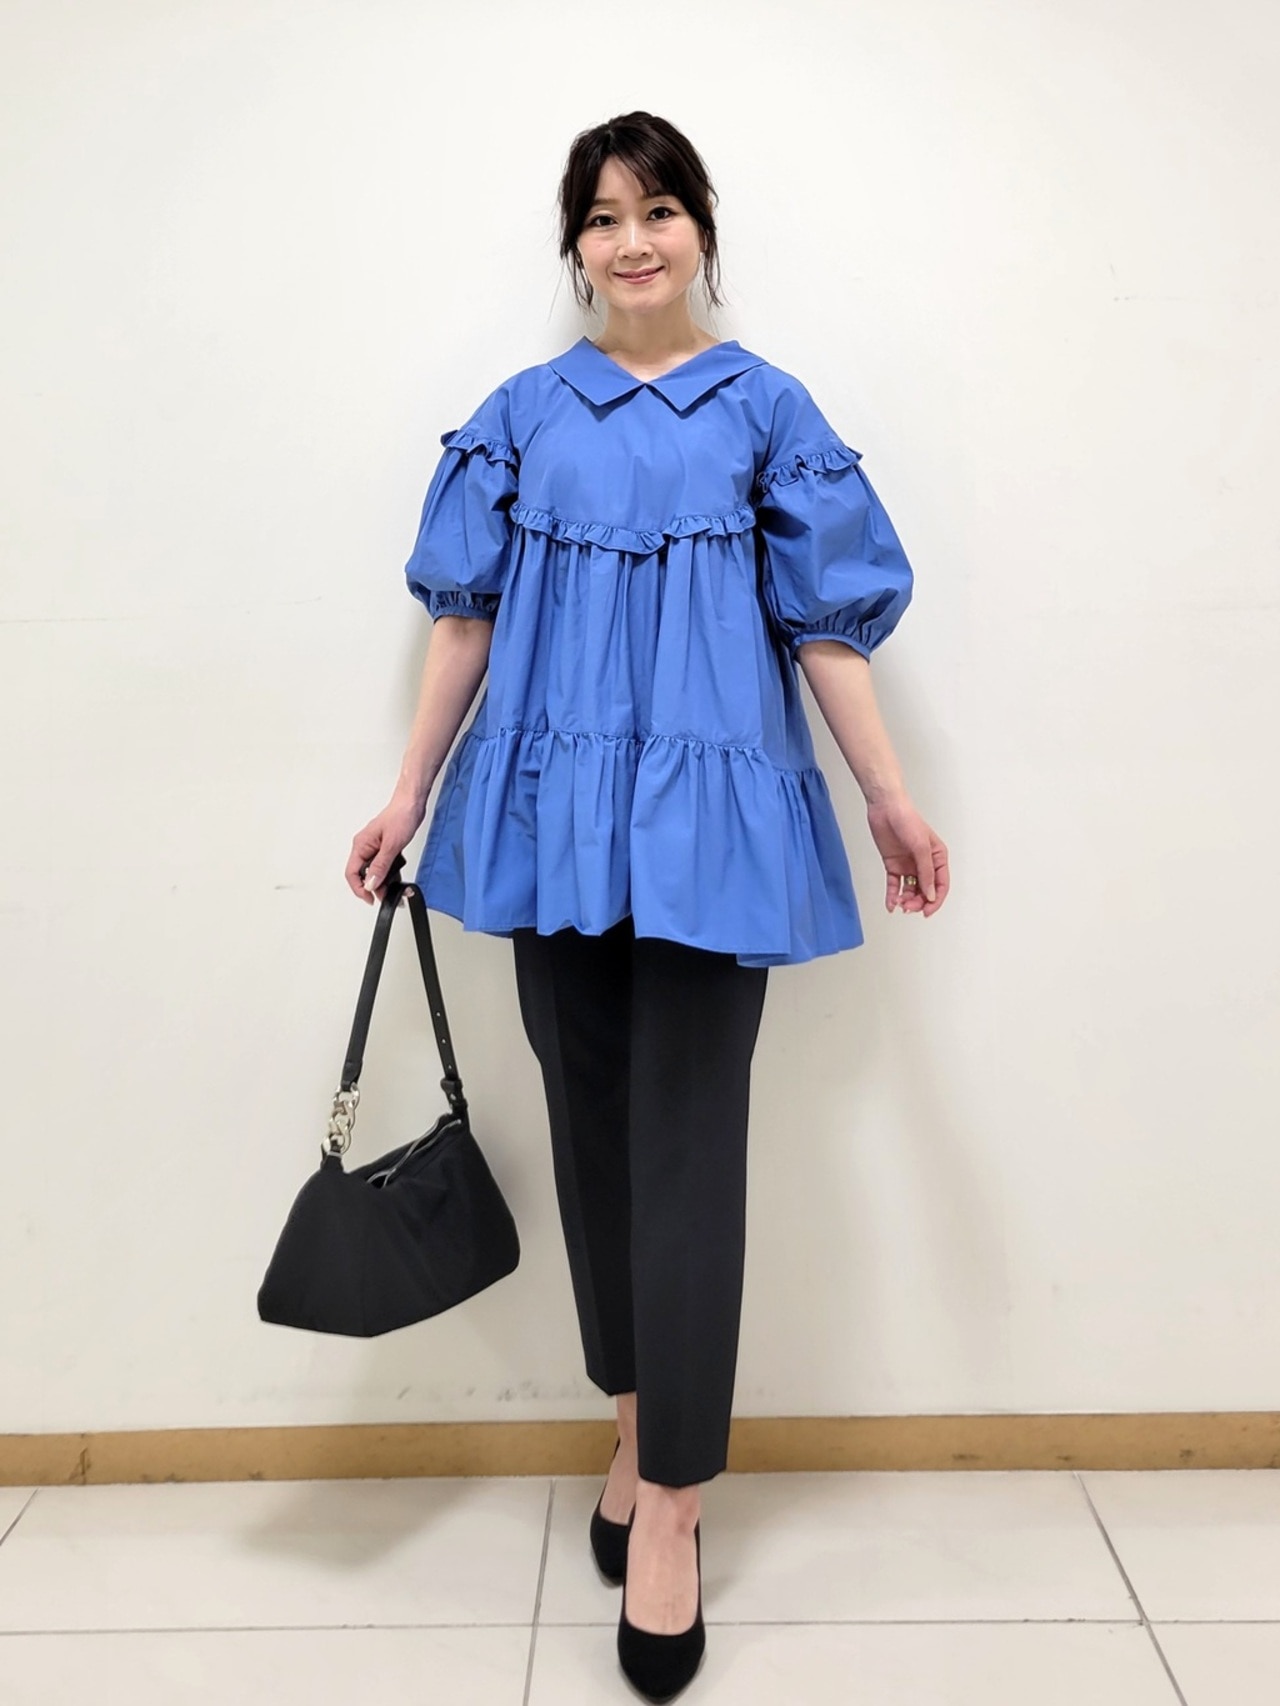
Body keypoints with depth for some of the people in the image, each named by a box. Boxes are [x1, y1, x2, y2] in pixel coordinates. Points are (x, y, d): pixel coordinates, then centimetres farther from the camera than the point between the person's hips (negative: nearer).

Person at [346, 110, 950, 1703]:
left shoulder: (766, 409, 7)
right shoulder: (522, 414, 11)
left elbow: (824, 619, 4)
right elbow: (469, 616, 10)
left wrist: (890, 796, -2)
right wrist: (408, 795, 6)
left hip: (711, 807, -2)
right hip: (553, 806, 3)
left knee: (687, 1139, -3)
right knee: (589, 1121, 10)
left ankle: (672, 1496, 10)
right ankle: (637, 1419, 29)